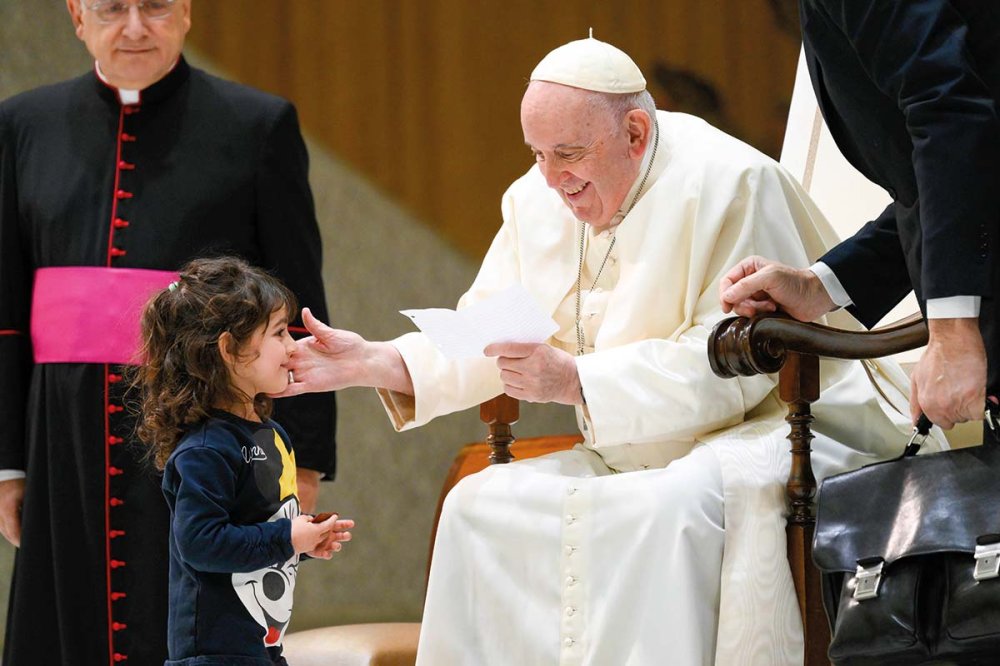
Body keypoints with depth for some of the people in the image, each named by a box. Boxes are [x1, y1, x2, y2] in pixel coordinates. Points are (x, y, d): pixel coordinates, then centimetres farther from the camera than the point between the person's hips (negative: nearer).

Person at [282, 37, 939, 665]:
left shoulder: (725, 182, -19)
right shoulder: (536, 201, 6)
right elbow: (488, 343, 7)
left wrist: (576, 379, -28)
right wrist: (375, 364, -10)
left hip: (783, 425, -8)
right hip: (640, 453, 8)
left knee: (670, 508, -36)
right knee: (479, 504, -1)